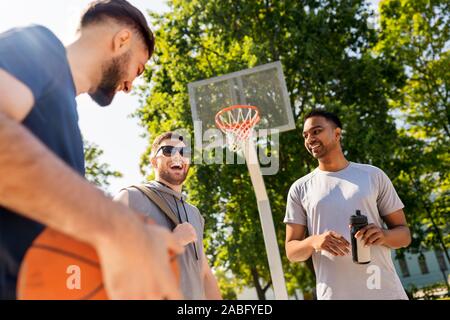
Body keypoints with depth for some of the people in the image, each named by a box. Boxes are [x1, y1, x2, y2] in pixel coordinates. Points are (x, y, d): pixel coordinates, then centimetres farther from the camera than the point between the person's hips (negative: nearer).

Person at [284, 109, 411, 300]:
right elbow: (291, 251, 3)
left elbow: (404, 234, 7)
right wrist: (312, 242, -17)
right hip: (334, 294, 0)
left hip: (385, 291, 1)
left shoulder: (373, 175, 5)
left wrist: (383, 235, -15)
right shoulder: (300, 189, 3)